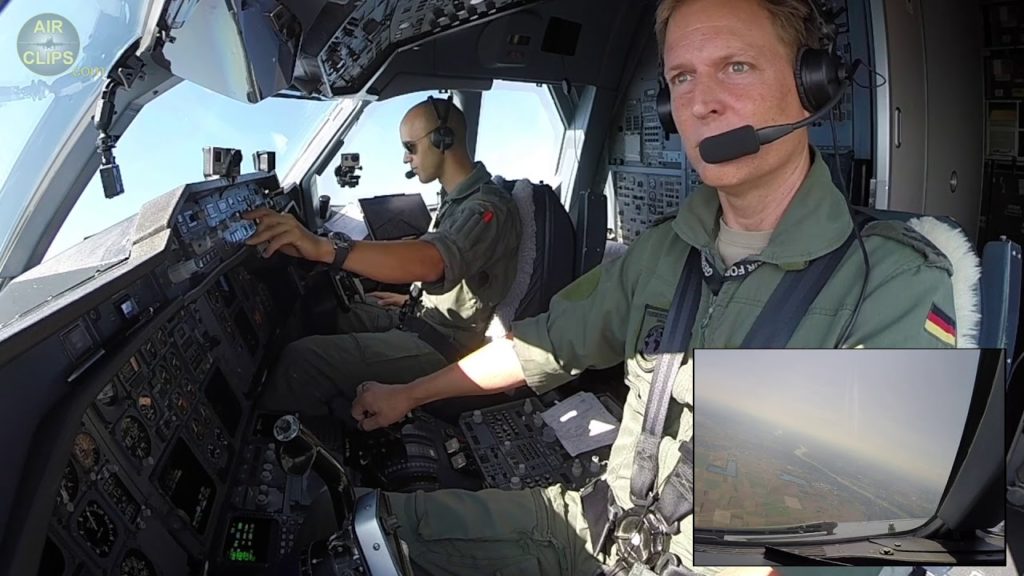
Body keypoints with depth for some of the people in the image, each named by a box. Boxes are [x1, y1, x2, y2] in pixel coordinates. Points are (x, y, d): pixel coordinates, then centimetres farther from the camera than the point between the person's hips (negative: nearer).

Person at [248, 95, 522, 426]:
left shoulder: (488, 209, -23)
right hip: (427, 320, 10)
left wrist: (323, 248, -54)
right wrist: (412, 299, 12)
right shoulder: (458, 198, 10)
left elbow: (428, 262, -43)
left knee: (301, 360, -20)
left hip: (445, 348, -10)